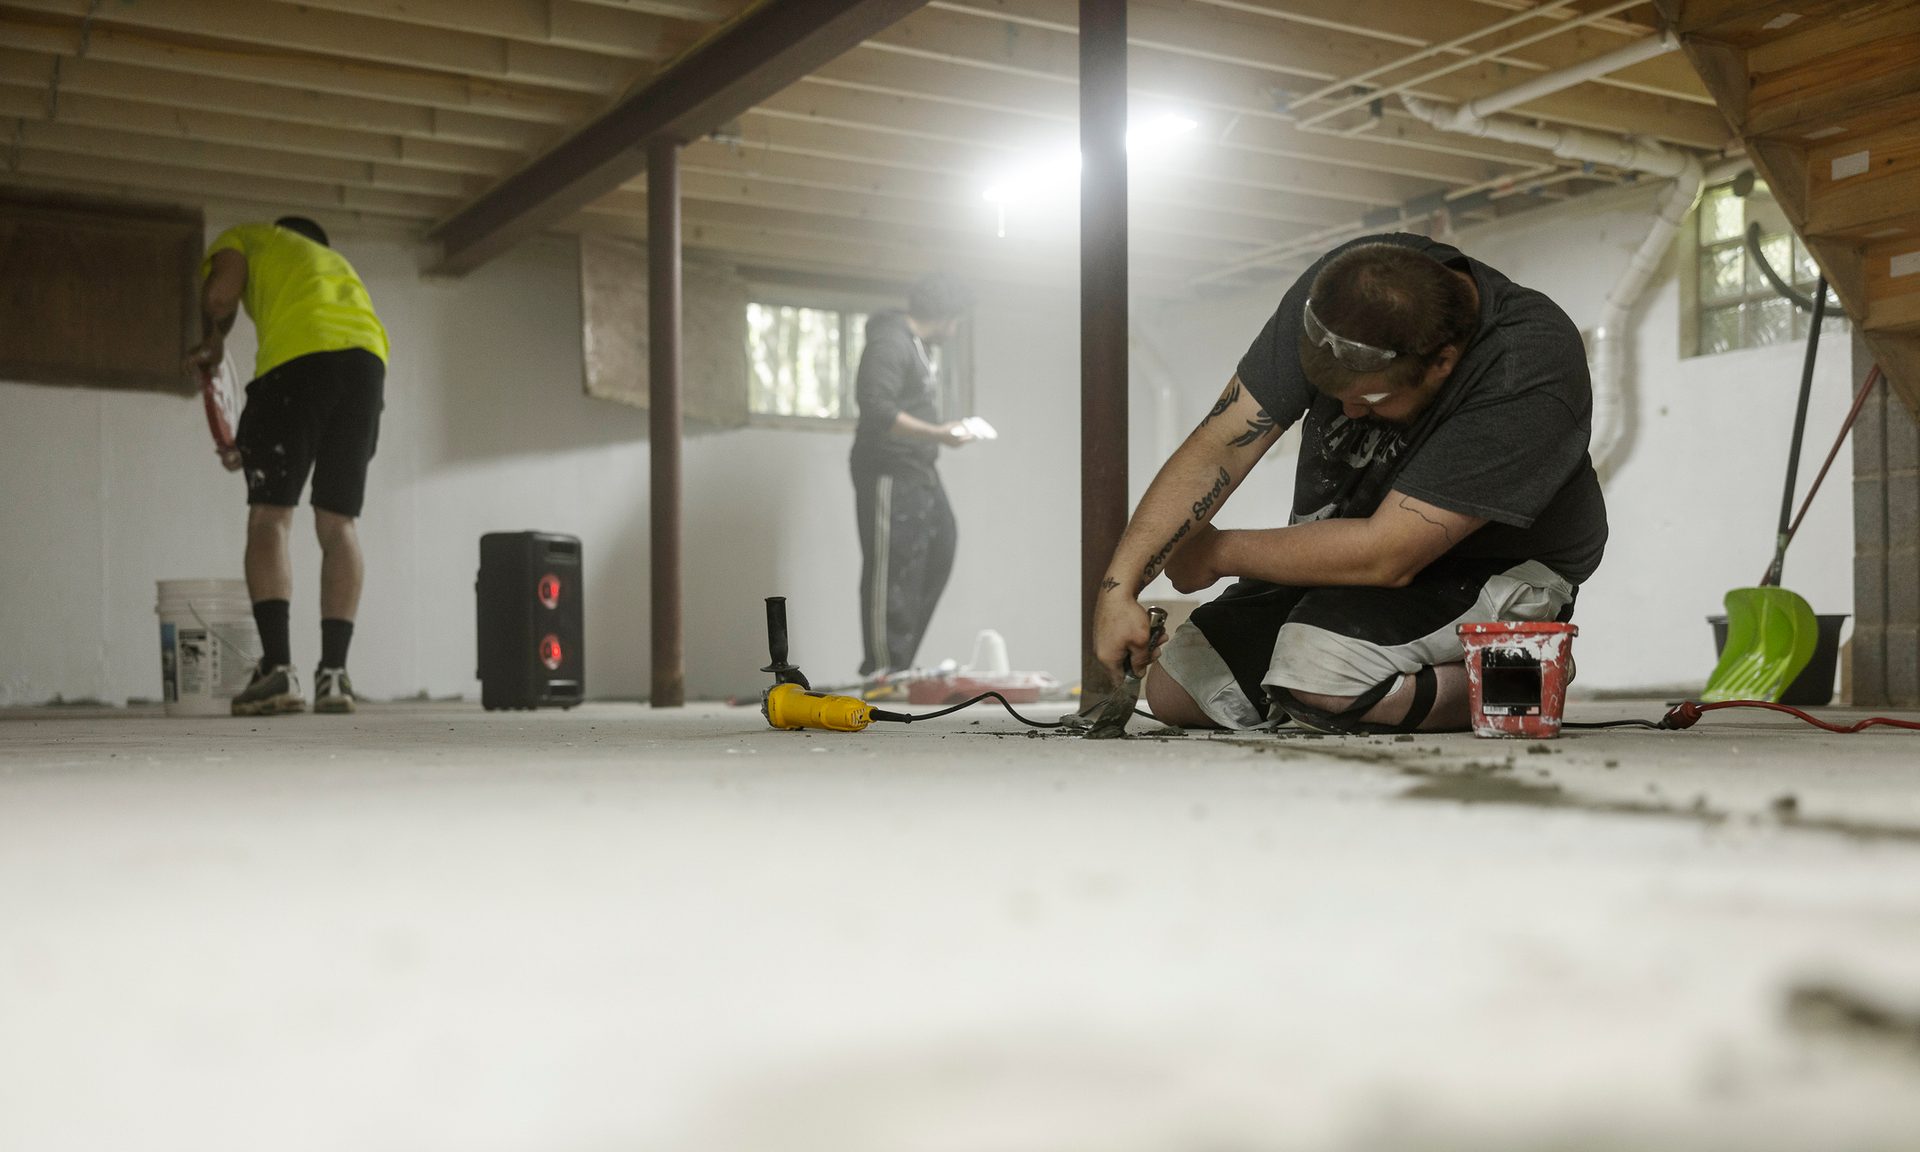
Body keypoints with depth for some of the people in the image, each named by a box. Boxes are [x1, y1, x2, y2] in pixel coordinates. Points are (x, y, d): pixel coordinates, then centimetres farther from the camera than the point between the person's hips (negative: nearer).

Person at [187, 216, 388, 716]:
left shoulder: (245, 238, 27)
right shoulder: (338, 262, 39)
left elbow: (219, 294, 4)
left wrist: (210, 345, 24)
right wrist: (254, 442, 35)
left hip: (300, 355, -5)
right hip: (369, 356, 5)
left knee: (269, 516, -1)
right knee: (339, 524, 8)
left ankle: (278, 667, -12)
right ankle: (333, 673, 4)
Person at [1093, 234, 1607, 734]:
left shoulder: (1529, 373, -33)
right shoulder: (1343, 287, -18)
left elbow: (1387, 557, -31)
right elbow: (1220, 447, -18)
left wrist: (1217, 553, -19)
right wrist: (1118, 587, -26)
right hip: (1345, 552, 7)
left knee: (1314, 670, -34)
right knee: (1174, 693, 2)